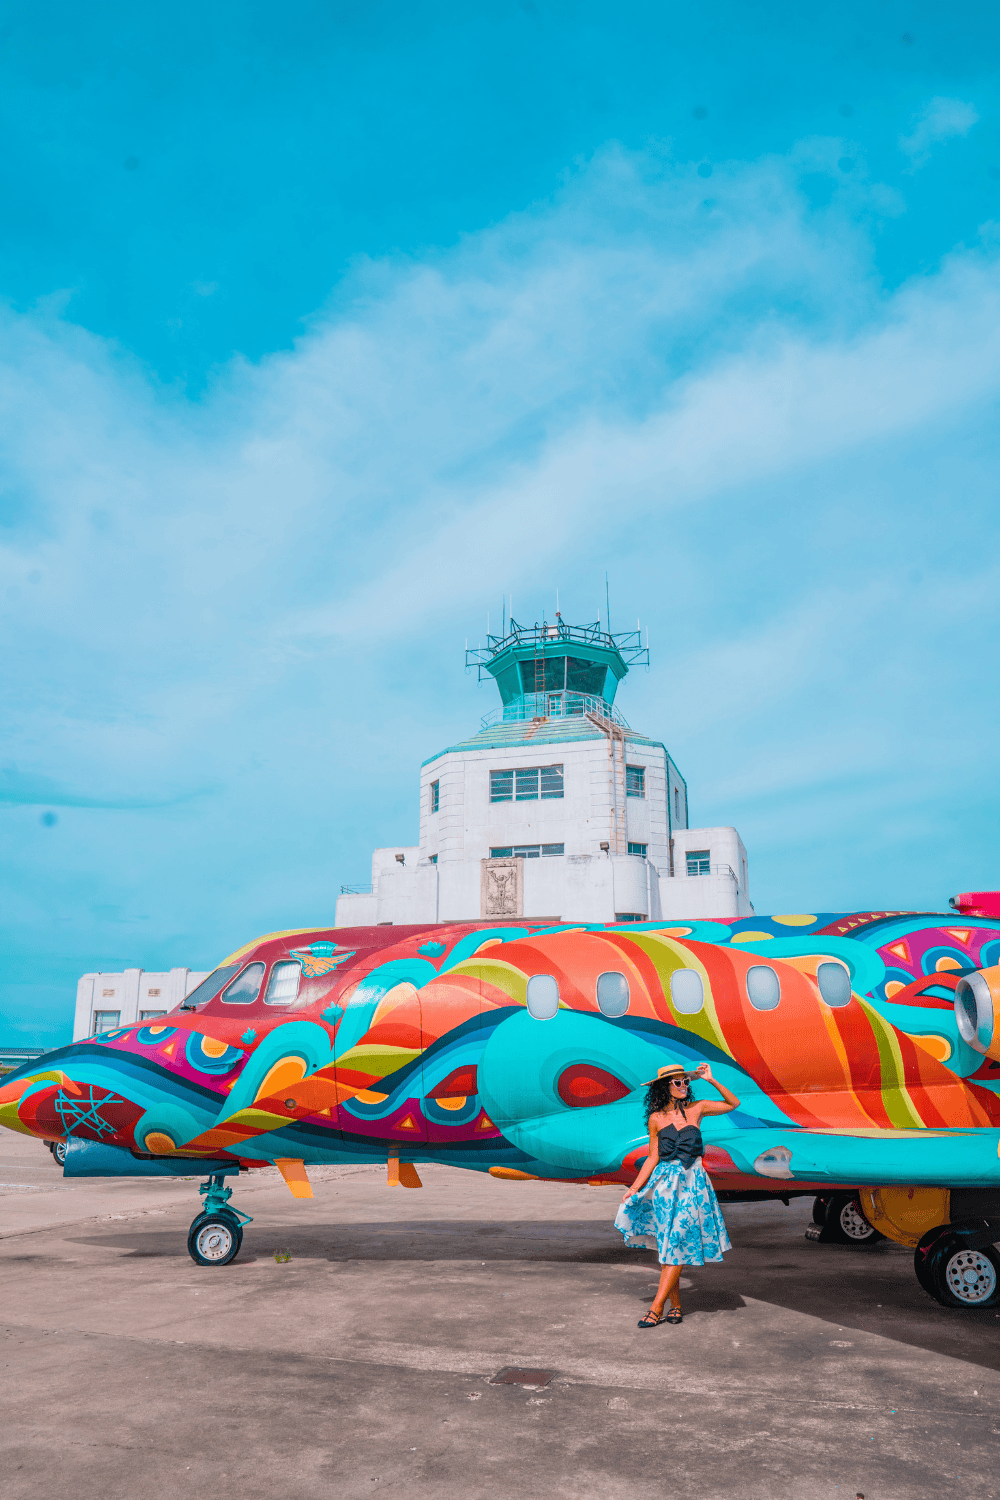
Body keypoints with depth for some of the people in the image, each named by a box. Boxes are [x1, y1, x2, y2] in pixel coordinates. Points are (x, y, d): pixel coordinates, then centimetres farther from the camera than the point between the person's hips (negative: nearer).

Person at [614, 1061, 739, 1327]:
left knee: (676, 1249, -5)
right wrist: (634, 1188, -1)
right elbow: (653, 1158, 5)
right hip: (664, 1184, 1)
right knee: (667, 1247, 2)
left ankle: (656, 1308, -1)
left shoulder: (697, 1109, 2)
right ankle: (676, 1305, 15)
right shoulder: (656, 1118, 2)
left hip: (692, 1184, -1)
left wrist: (711, 1080, -1)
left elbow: (733, 1103, 11)